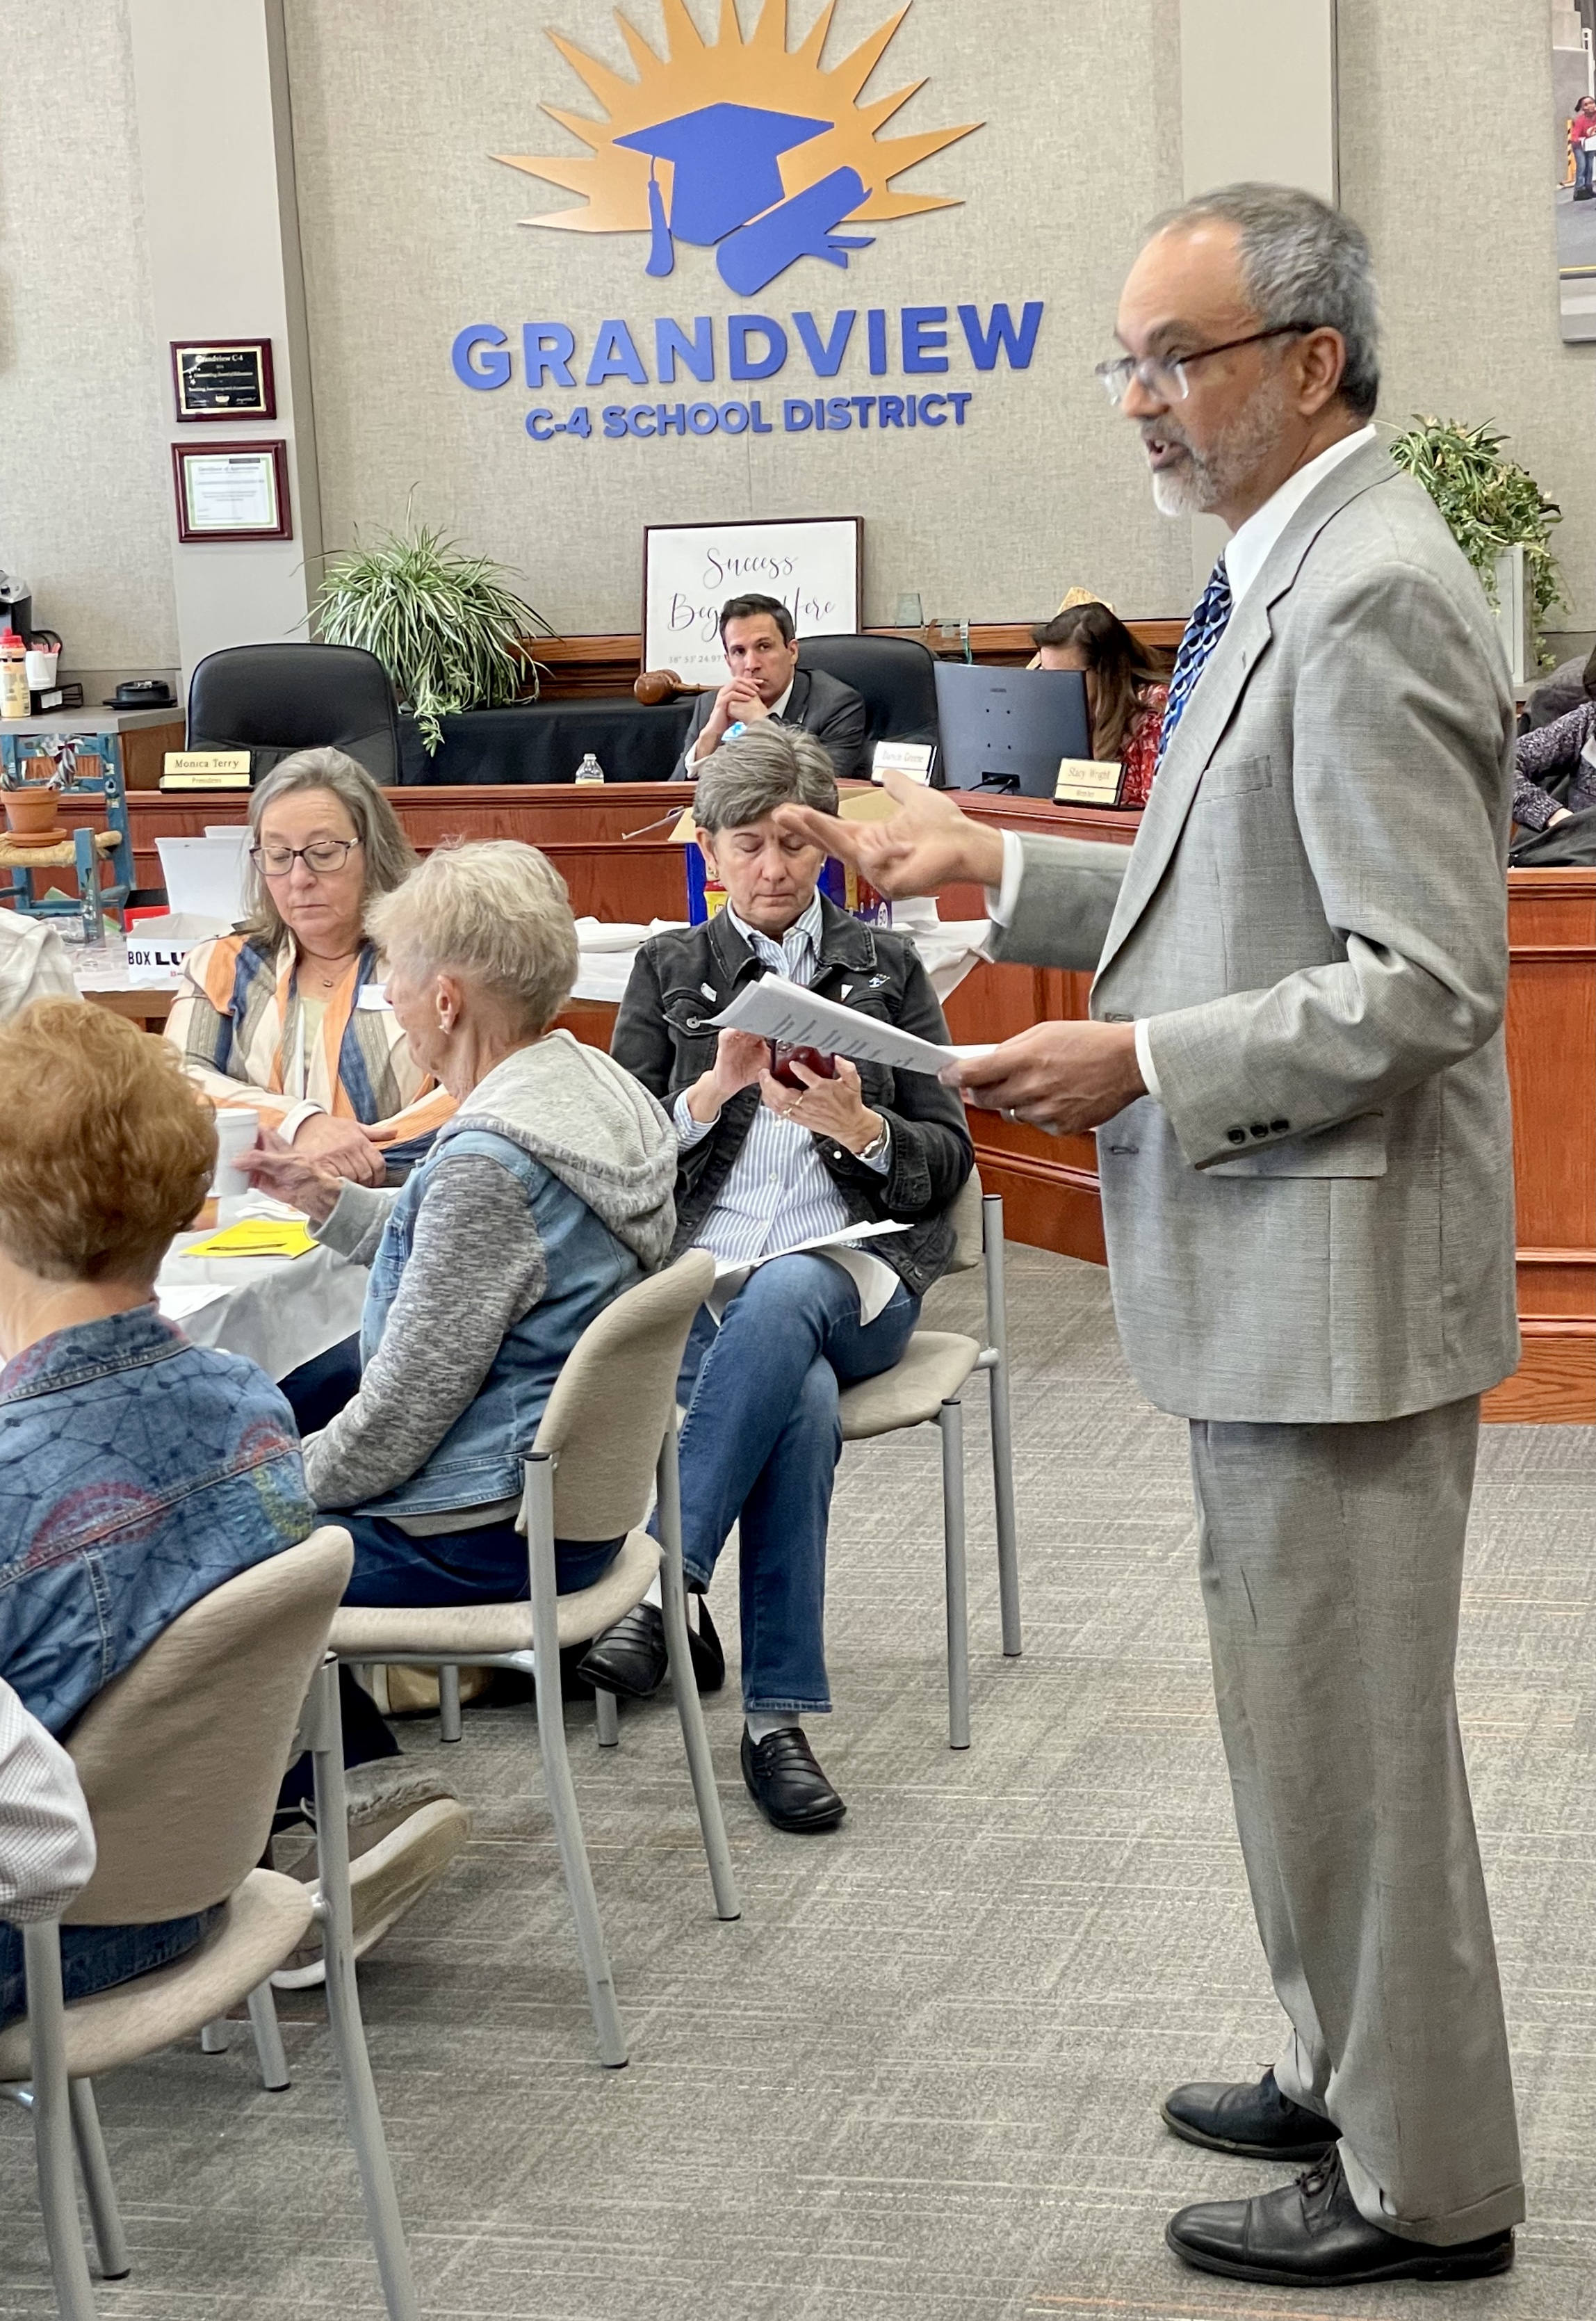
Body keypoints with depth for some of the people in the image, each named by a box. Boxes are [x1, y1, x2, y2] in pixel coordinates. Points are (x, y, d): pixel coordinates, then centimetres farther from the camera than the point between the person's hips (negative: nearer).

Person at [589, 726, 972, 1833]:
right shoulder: (669, 971, 18)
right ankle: (777, 1716, -34)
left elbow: (949, 1160, 9)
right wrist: (718, 1086, -10)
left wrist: (856, 1124, -12)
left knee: (781, 1300, -39)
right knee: (803, 1399, -36)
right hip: (697, 1270, 0)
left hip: (849, 1275, 0)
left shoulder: (887, 969, 17)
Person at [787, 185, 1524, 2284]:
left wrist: (1142, 1065, -21)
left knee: (1347, 1724, 1)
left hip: (1336, 1263, -10)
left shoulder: (1371, 601, -21)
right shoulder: (1289, 573, 11)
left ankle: (1422, 2185, 16)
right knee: (1308, 1703, 22)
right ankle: (1346, 2072, 38)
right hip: (1269, 1259, 10)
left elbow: (1425, 983, -25)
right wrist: (1004, 867, 11)